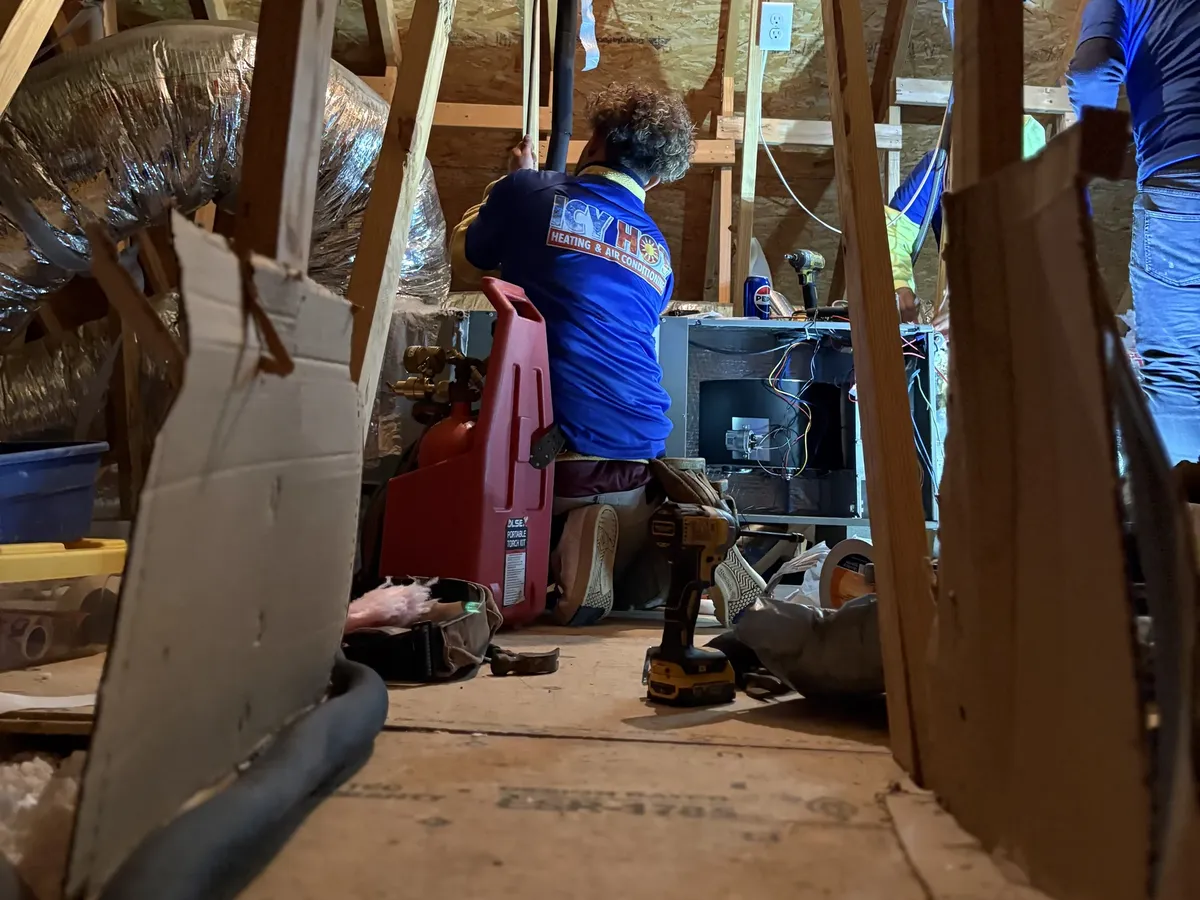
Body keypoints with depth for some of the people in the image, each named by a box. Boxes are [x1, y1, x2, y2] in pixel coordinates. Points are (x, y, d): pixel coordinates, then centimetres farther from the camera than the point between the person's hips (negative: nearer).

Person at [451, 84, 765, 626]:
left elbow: (465, 260, 21)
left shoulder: (530, 193, 3)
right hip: (639, 461, 4)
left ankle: (570, 549, -14)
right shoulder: (657, 252, 17)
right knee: (632, 592, 20)